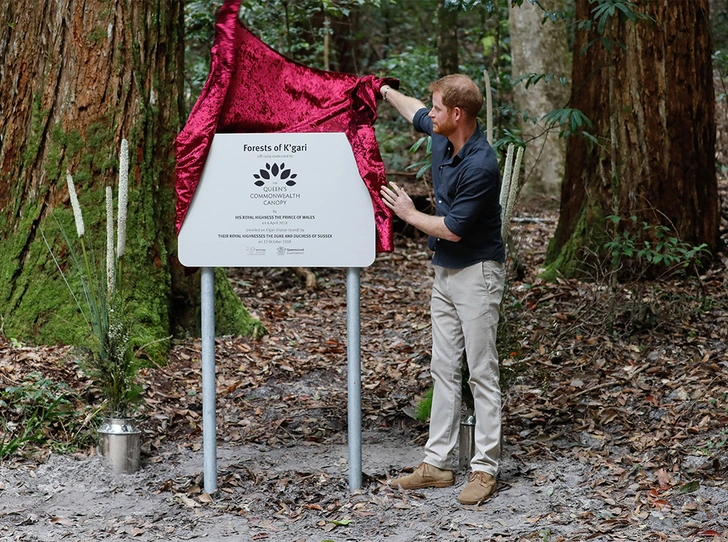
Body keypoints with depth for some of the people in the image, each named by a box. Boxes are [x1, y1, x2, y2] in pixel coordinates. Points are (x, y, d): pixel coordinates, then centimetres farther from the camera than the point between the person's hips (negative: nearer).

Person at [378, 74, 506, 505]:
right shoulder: (442, 138, 2)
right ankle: (438, 463, 14)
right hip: (445, 272, 9)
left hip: (477, 274, -9)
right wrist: (384, 91, 35)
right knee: (444, 371, 10)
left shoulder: (481, 166, -24)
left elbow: (452, 228, -20)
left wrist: (409, 214, -6)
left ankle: (486, 469, 0)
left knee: (482, 373, -4)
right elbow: (416, 114, 27)